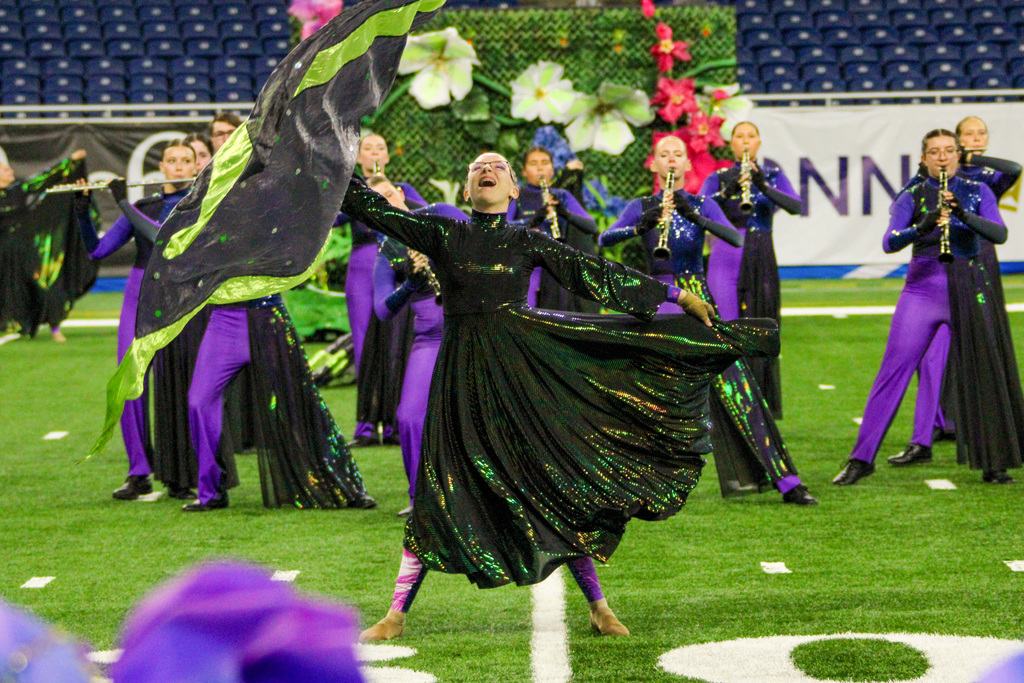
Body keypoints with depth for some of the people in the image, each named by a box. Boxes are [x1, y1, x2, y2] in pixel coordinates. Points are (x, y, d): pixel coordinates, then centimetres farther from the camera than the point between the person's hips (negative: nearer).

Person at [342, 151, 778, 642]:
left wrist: (675, 295, 6)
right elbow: (374, 209, 6)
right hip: (463, 371, 0)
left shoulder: (527, 242, 7)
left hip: (520, 362, 0)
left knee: (555, 480, 0)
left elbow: (594, 273, 7)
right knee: (439, 490, -1)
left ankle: (598, 606, 11)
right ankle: (396, 614, 7)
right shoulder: (443, 234, 7)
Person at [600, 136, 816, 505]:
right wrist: (641, 227, -26)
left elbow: (735, 238, -10)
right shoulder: (641, 208, 7)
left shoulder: (703, 205, 8)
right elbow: (604, 239, -8)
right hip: (659, 304, 0)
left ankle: (786, 481, -6)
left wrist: (694, 216, -25)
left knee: (735, 386, -5)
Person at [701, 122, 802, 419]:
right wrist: (727, 192, -27)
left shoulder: (773, 175, 9)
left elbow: (795, 206, -8)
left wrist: (762, 185, -22)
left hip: (762, 263, 2)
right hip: (727, 259, -2)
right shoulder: (719, 178, 6)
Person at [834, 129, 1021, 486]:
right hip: (923, 289, -1)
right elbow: (889, 242, -9)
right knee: (893, 372, -5)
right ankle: (861, 458, -2)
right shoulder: (912, 197, 5)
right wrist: (922, 227, -27)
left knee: (985, 374, 1)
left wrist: (963, 214, -24)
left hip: (969, 291, 1)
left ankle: (993, 464, 11)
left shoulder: (977, 192, 8)